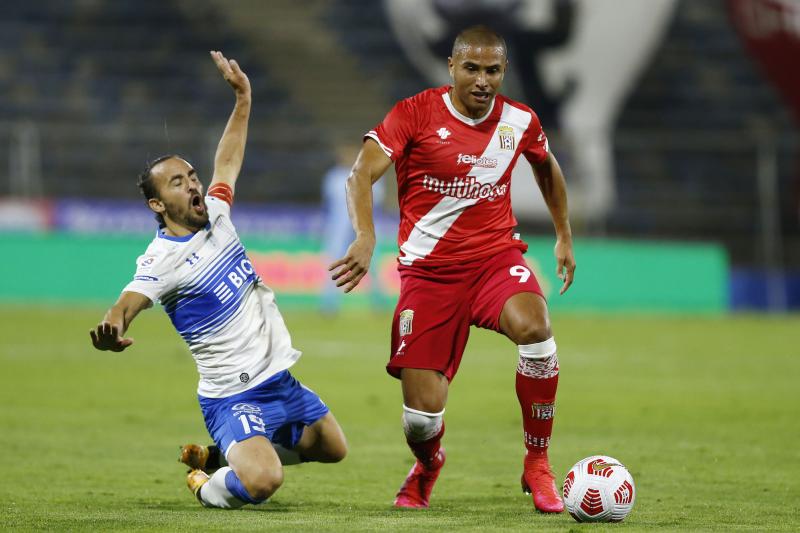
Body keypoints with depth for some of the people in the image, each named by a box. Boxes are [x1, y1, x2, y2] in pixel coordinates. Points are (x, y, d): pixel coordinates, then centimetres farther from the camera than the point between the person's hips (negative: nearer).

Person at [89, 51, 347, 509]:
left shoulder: (215, 214, 5)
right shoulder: (162, 260, -19)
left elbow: (228, 161, 23)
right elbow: (130, 302, -37)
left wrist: (243, 97, 23)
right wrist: (112, 331, -60)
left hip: (281, 380, 9)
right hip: (234, 398, -8)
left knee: (333, 450, 23)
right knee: (261, 481, -31)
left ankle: (220, 455, 33)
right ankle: (207, 487, 4)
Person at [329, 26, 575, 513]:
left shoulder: (520, 121, 2)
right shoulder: (414, 114, -9)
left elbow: (547, 167, 25)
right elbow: (362, 175, -17)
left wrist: (565, 237, 27)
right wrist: (366, 238, -34)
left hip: (496, 256, 2)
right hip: (428, 268, -2)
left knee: (534, 327, -34)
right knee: (422, 415, -10)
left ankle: (537, 465, -15)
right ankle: (427, 465, 32)